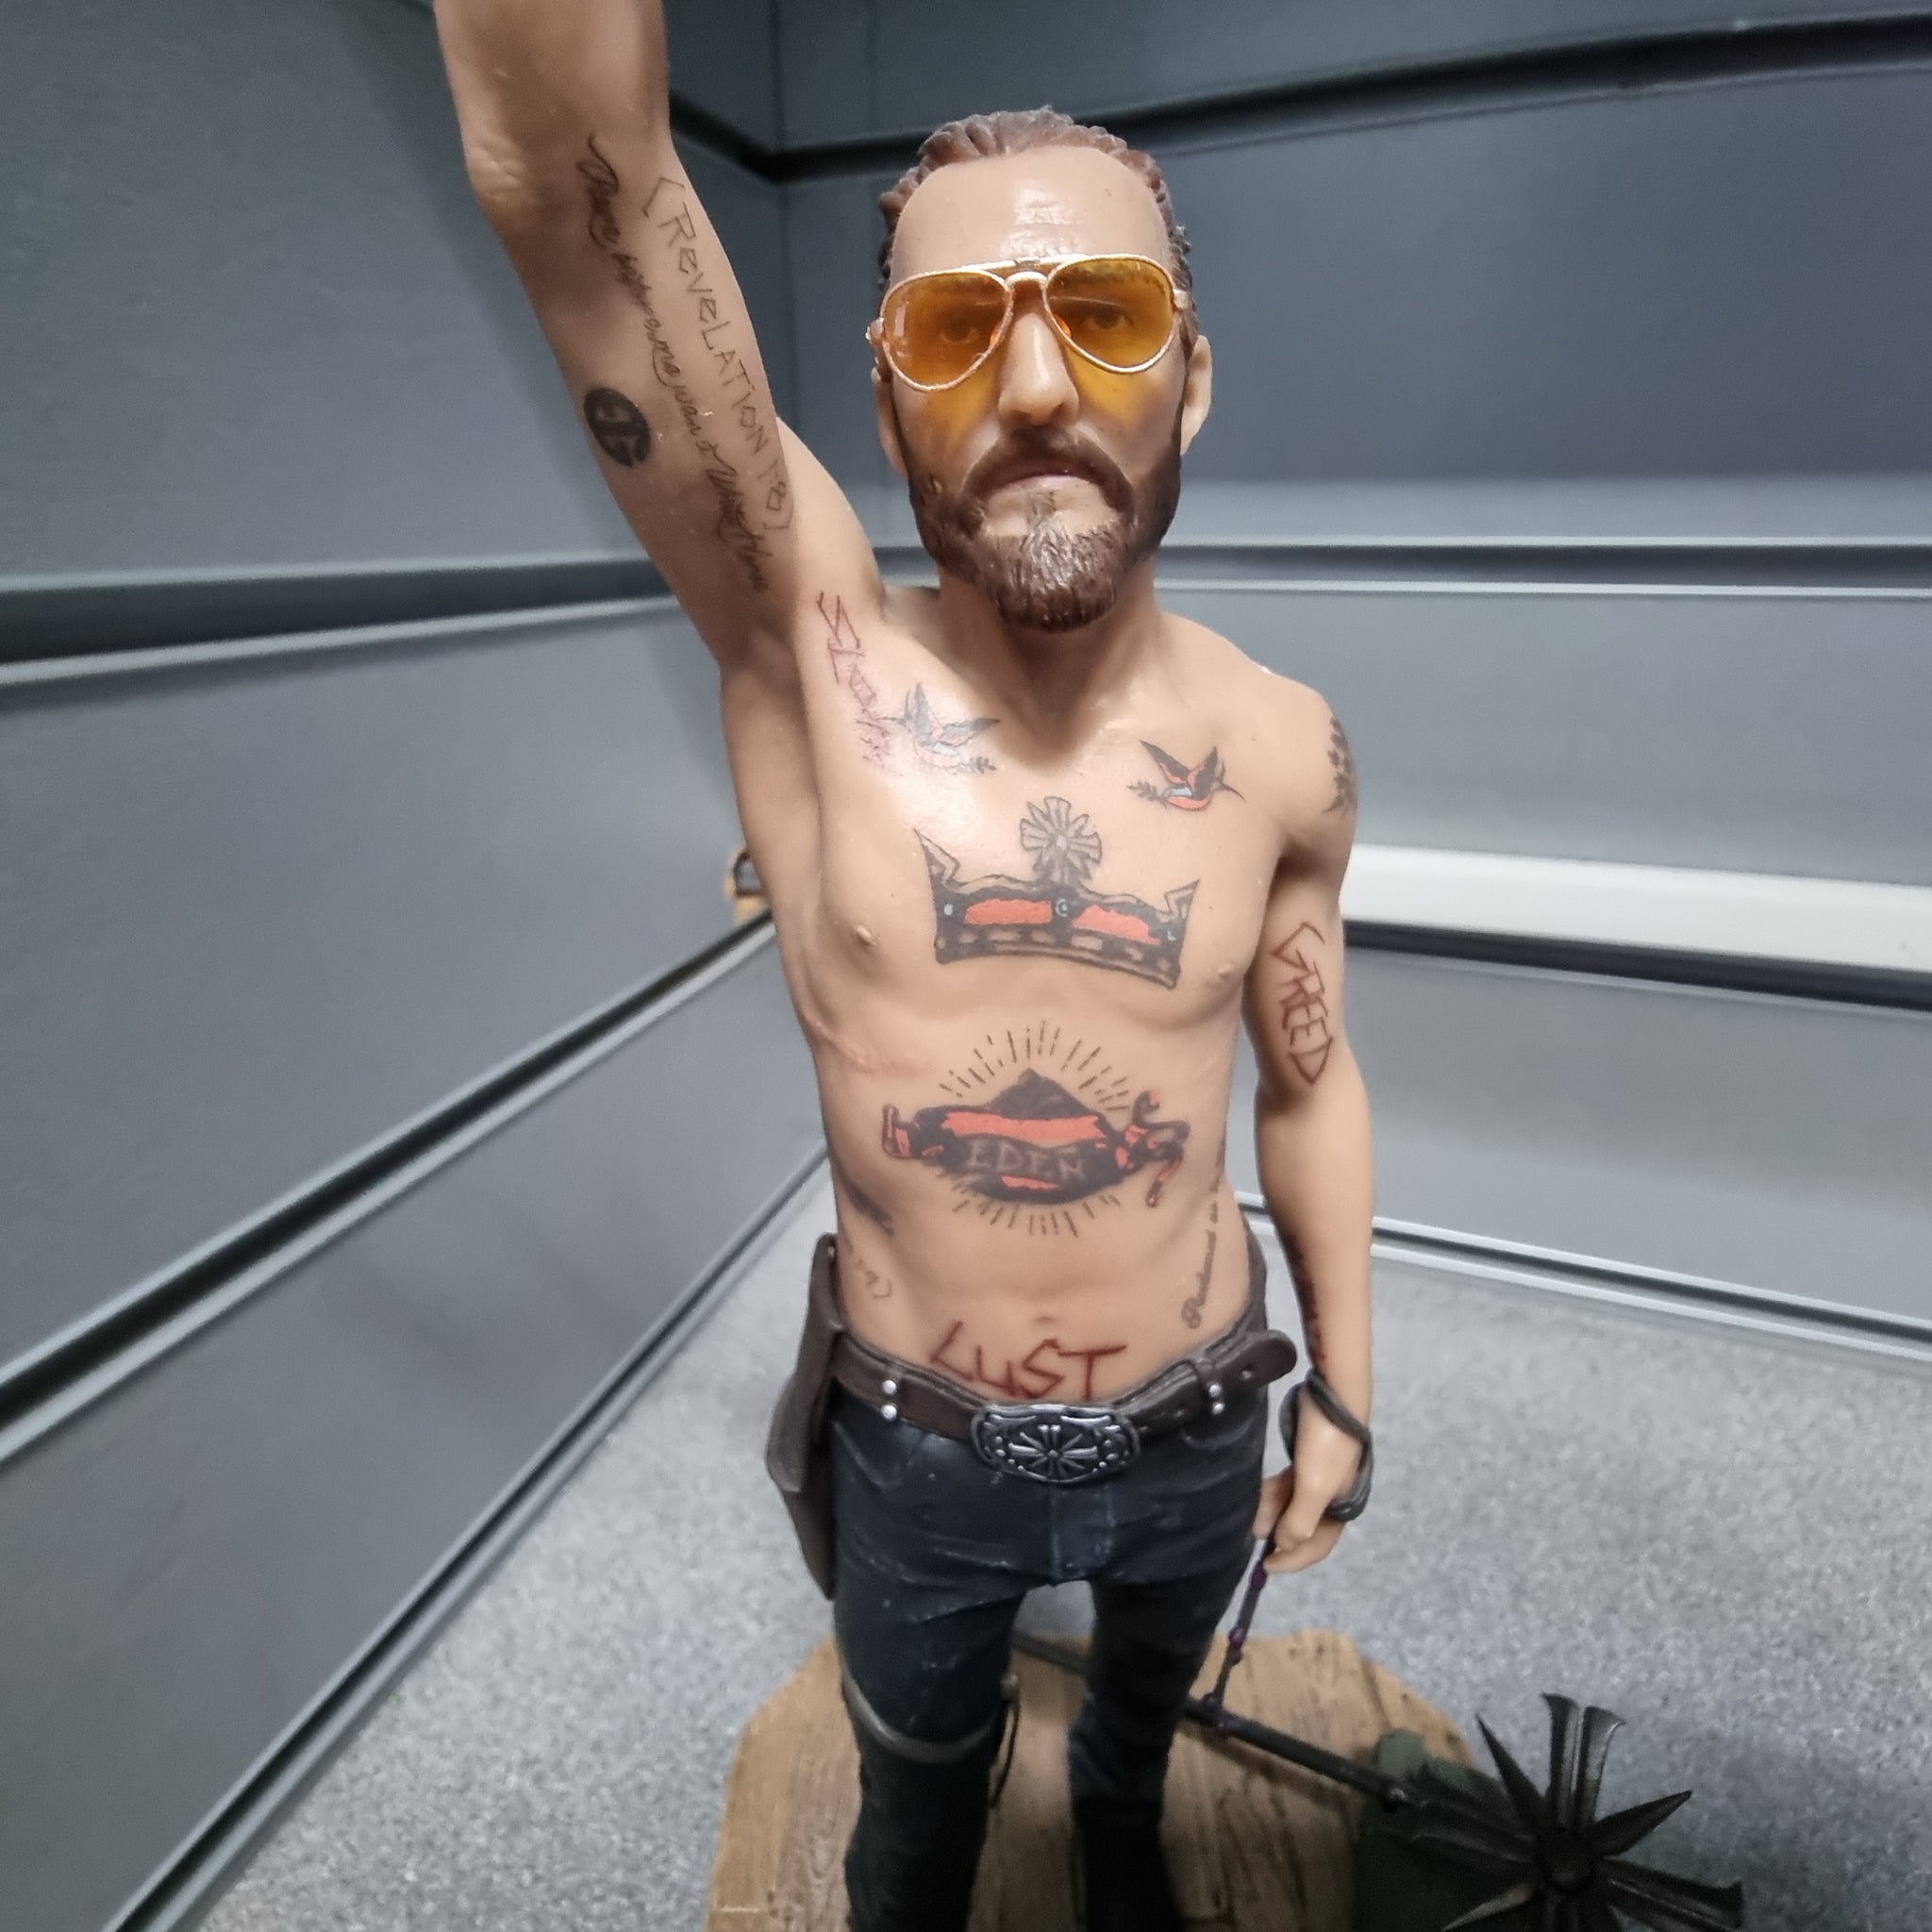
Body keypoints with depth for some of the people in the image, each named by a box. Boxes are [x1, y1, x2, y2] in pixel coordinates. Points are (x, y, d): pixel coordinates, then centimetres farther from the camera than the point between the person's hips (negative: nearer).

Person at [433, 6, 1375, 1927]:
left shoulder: (1280, 748, -14)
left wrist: (1343, 1391, 6)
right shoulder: (810, 652, -22)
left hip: (1195, 1432, 3)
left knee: (1152, 1685, 36)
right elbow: (569, 169, -34)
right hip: (916, 1454, -2)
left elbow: (1310, 1084, -2)